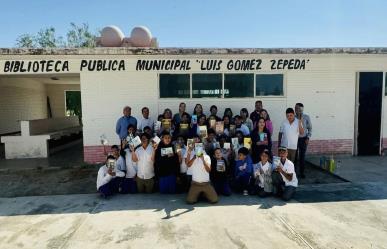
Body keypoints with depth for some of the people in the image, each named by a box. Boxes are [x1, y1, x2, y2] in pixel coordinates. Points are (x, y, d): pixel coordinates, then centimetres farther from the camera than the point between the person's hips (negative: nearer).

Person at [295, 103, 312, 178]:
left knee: (302, 156, 8)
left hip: (303, 139, 0)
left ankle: (302, 172, 22)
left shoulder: (306, 117, -4)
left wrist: (308, 138, -5)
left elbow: (310, 128, 2)